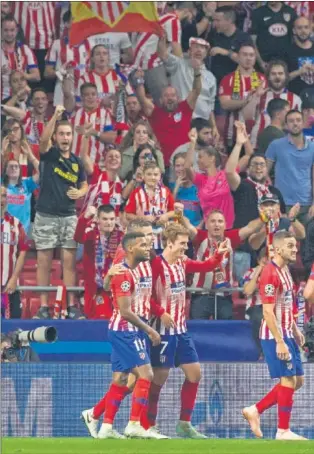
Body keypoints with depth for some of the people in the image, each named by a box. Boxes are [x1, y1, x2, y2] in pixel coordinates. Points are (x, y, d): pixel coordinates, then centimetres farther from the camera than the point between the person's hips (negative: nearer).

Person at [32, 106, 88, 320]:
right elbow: (44, 139, -23)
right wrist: (55, 116, -34)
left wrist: (80, 193, -3)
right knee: (44, 261, 0)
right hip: (46, 216, -3)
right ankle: (43, 306, 4)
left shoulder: (77, 162, 10)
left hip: (69, 216, 3)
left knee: (69, 261, 0)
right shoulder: (49, 154, -1)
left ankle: (72, 305, 2)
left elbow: (84, 184, 20)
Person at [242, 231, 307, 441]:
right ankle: (283, 431, 2)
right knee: (289, 380, -7)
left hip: (287, 334, 9)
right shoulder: (270, 274, -17)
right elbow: (268, 312, -21)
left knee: (297, 380, 10)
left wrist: (295, 330, 17)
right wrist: (279, 342, -23)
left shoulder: (285, 270, 12)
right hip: (275, 336, -9)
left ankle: (255, 410, 18)